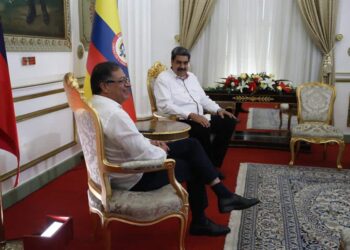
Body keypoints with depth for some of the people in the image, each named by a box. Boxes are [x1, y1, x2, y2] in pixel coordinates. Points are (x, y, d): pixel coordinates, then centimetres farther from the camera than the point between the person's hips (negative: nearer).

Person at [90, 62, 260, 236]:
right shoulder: (114, 114, -30)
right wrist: (163, 153, -9)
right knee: (191, 166, 9)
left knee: (191, 144, 9)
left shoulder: (97, 105, 3)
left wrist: (149, 142, 4)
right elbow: (146, 156, -29)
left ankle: (224, 195, 13)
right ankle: (199, 221, 29)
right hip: (134, 177, -9)